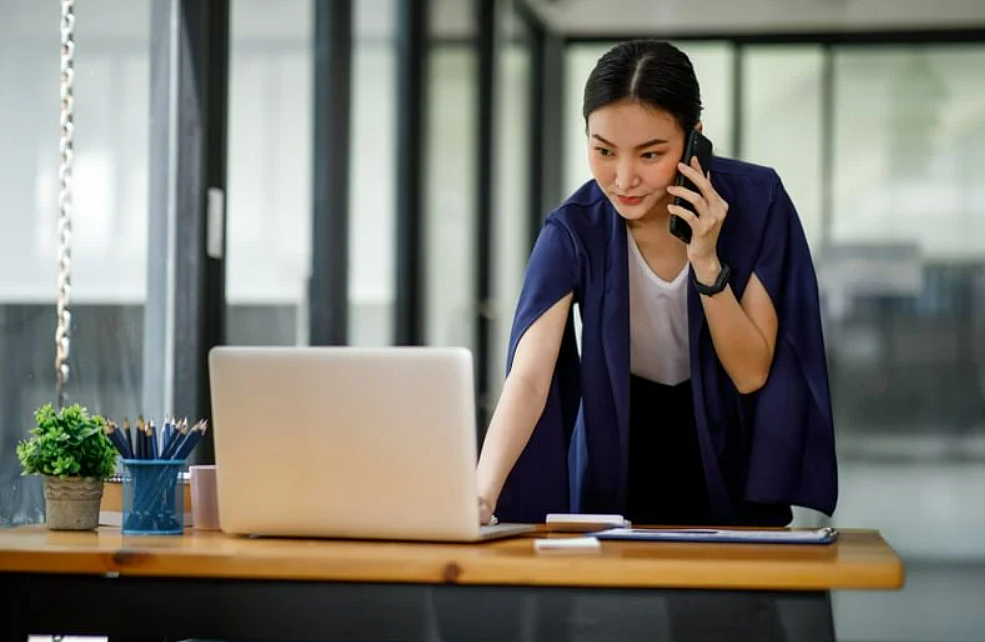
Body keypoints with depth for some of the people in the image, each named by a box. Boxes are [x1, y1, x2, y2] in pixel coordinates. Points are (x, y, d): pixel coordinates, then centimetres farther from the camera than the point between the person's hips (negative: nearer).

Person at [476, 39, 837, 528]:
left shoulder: (755, 201, -21)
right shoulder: (573, 231, -23)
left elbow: (751, 372, -18)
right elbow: (527, 380, -34)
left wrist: (706, 262, -32)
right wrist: (481, 497, -50)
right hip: (622, 459, 0)